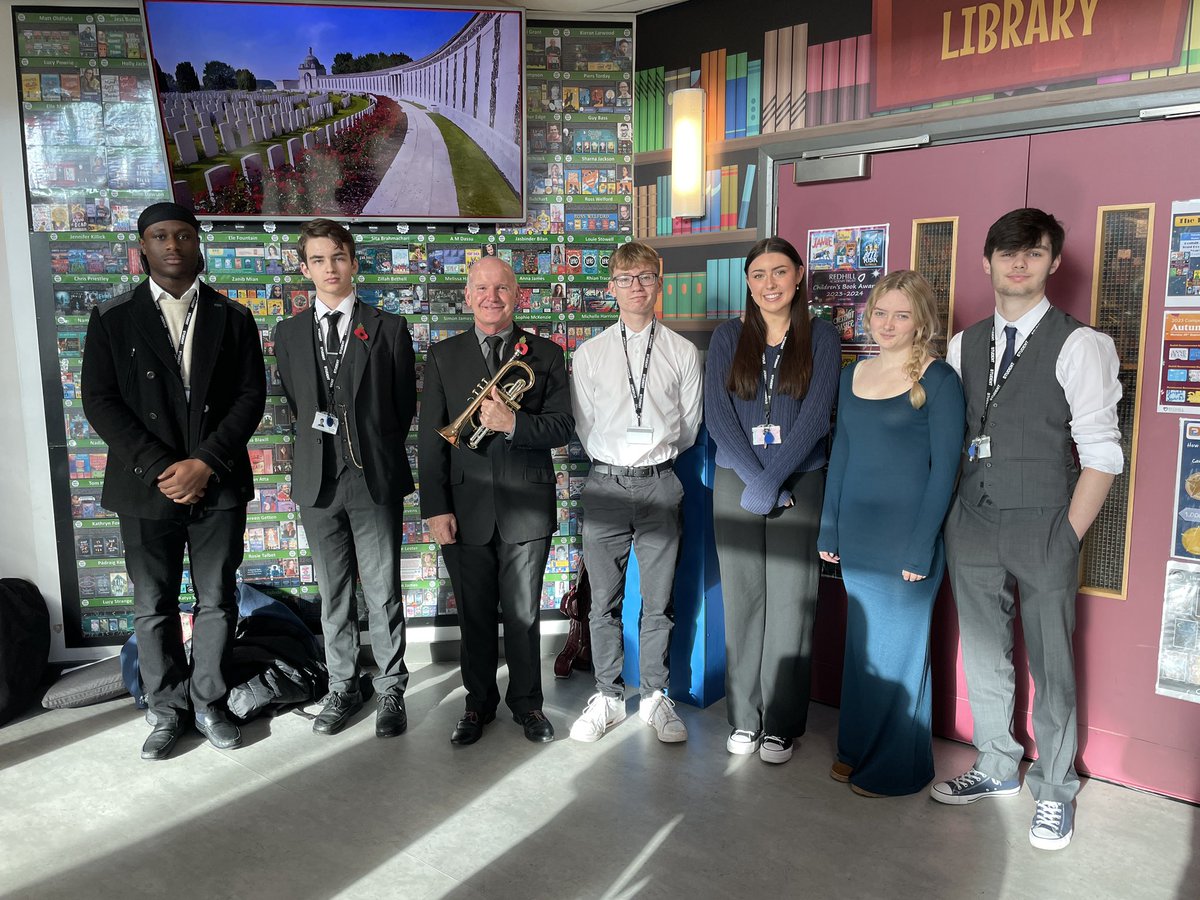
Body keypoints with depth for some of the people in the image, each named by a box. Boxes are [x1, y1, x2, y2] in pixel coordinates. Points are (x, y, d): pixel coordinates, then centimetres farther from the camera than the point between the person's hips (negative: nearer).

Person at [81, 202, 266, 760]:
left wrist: (204, 463, -13)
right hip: (146, 487, 0)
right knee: (152, 607, 8)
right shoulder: (112, 320, 4)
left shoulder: (233, 318, 6)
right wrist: (160, 468, -13)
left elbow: (251, 397, -1)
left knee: (217, 601, 8)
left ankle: (209, 703, 25)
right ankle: (167, 710, 24)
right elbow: (100, 402, -3)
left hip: (219, 485, 0)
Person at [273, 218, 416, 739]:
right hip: (317, 480, 3)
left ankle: (390, 689, 18)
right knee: (333, 594, 12)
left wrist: (376, 452, 4)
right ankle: (343, 686, 27)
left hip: (376, 479, -3)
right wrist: (321, 443, 6)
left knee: (383, 593, 4)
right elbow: (295, 405, 14)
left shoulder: (388, 329, 1)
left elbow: (405, 405, 4)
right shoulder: (288, 333, 9)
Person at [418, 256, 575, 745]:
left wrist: (513, 423, -19)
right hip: (466, 508, 1)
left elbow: (563, 425, -2)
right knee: (474, 614, 12)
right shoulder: (442, 356, 5)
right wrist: (436, 507, -6)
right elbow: (431, 438, 1)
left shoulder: (545, 354, 4)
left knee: (523, 614, 10)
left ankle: (527, 701, 28)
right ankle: (479, 701, 30)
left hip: (526, 506, -1)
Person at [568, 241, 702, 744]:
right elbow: (584, 428, 7)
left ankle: (655, 697, 24)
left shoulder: (683, 353, 4)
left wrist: (654, 454, 6)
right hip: (605, 485, 1)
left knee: (658, 600, 8)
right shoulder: (589, 355, 4)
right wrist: (615, 459, 4)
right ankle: (608, 697, 24)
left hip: (659, 484, 0)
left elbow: (689, 426, 8)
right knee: (604, 601, 8)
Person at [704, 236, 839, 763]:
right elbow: (717, 416, -1)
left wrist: (771, 481, -14)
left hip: (799, 482, -1)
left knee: (790, 601, 0)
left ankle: (781, 723, 13)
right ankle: (744, 717, 17)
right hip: (736, 482, 1)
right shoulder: (728, 337, 7)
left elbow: (815, 418, -6)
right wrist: (755, 479, -11)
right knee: (742, 598, 5)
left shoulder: (820, 338, 4)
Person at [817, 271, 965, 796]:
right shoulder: (853, 376, 9)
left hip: (907, 537, -5)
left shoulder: (937, 381, -8)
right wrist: (829, 530, 9)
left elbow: (944, 468, -10)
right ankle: (858, 749, 32)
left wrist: (921, 549, -14)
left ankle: (896, 767, 23)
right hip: (857, 537, 5)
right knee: (861, 645, 15)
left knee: (898, 650, 6)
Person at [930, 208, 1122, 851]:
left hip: (1041, 527, -4)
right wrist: (943, 520, 6)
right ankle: (996, 768, 33)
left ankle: (1053, 789, 26)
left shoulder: (1077, 345, -6)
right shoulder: (963, 346, 9)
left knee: (1051, 665, 6)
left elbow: (1101, 453, -8)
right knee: (983, 653, 15)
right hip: (971, 525, 5)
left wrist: (1068, 539, -11)